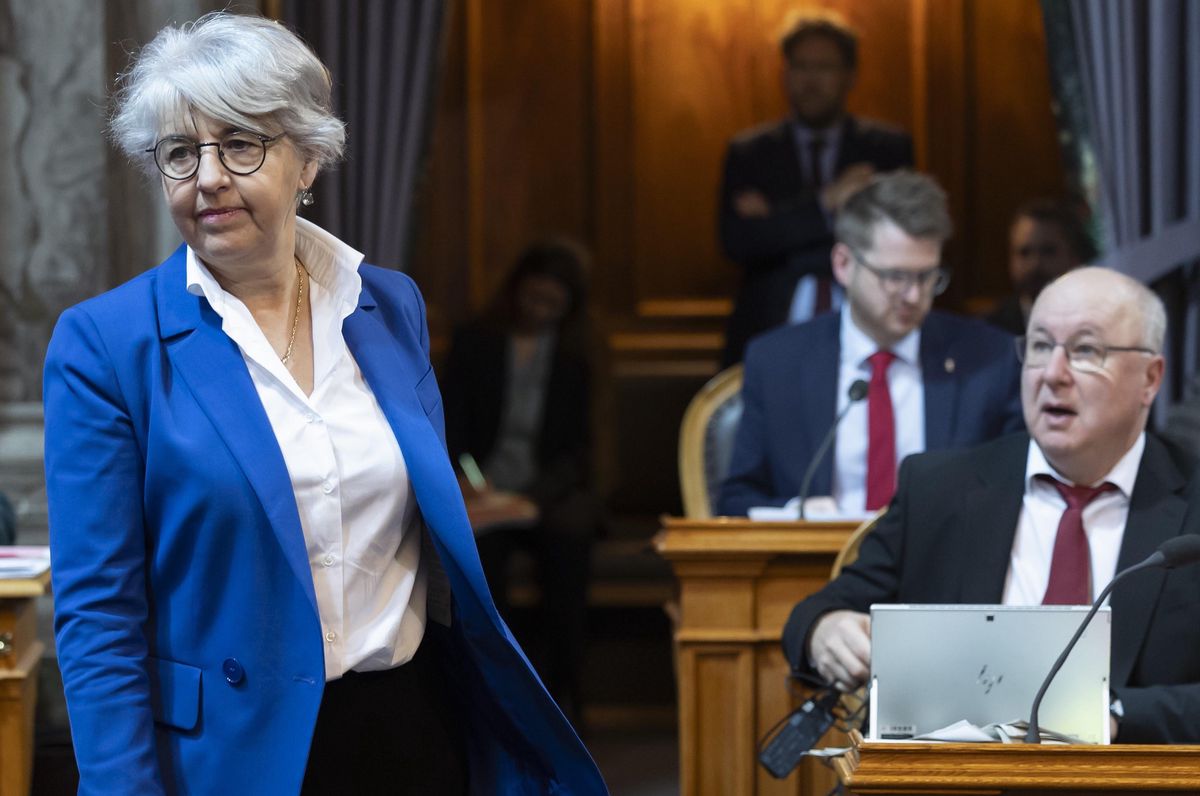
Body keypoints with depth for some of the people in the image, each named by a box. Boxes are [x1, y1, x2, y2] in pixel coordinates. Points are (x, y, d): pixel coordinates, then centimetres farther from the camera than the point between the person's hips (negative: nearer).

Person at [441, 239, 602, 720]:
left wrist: (529, 497, -10)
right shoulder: (474, 344, 13)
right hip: (484, 494, 0)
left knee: (569, 534, -34)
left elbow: (578, 450, 7)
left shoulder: (578, 355, 12)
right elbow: (451, 432, 8)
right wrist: (468, 486, -12)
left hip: (550, 494, 0)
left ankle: (562, 692, -30)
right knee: (479, 541, -34)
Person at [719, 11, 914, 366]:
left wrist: (776, 223, -6)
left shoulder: (889, 148, 8)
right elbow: (737, 242, -3)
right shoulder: (748, 153, 9)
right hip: (771, 337, 0)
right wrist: (824, 203, -14)